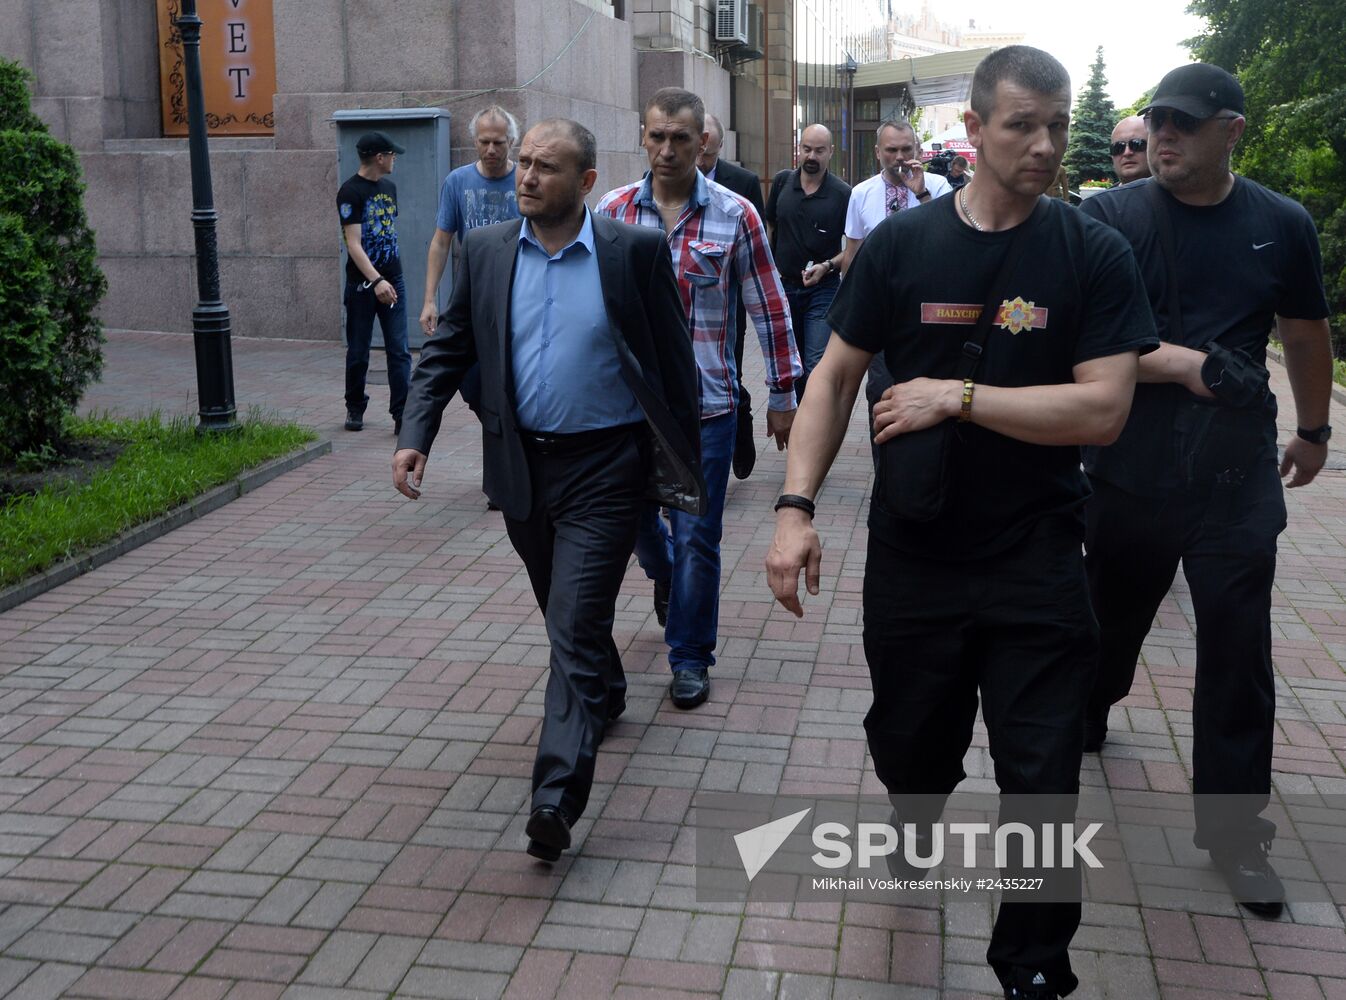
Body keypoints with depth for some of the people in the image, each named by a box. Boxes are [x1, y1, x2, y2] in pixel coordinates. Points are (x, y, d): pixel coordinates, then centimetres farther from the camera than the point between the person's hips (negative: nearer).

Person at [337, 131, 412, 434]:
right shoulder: (351, 191, -11)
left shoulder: (389, 187, 12)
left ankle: (402, 414, -3)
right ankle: (355, 409, 23)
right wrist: (376, 281, -27)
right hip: (362, 284, -5)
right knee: (358, 353, 7)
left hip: (392, 280, 5)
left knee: (399, 351, -2)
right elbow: (353, 244, -17)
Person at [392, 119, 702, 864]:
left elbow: (674, 365, -3)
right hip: (522, 464, 5)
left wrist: (681, 468, -4)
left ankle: (556, 796, -10)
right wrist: (414, 436, -9)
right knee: (564, 614, 22)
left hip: (603, 468, -4)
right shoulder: (485, 250, 2)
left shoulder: (635, 252, -7)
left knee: (576, 624, -11)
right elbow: (447, 350, 5)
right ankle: (605, 695, 49)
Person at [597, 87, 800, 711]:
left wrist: (782, 395, 1)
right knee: (633, 517, 16)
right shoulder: (614, 210, 1)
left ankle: (690, 657, 19)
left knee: (696, 535, 2)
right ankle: (667, 577, 50)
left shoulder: (735, 215, -4)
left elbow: (768, 309, 1)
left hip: (705, 402, -2)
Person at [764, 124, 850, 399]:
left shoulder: (843, 194, -7)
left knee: (817, 366, -12)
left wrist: (827, 266, -17)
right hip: (783, 286, 4)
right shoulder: (782, 182, 3)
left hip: (823, 290, -4)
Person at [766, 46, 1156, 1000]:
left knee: (1042, 779, 4)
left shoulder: (1094, 255, -5)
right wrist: (796, 507, -11)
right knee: (909, 748, 18)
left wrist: (959, 396, -19)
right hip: (912, 555, 2)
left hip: (1038, 564, -1)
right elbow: (835, 378, 0)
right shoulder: (901, 244, -2)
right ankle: (916, 817, 54)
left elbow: (1104, 409, -13)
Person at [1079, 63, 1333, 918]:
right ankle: (1082, 722, 48)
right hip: (1128, 476, -1)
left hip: (1238, 484, 1)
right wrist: (1185, 365, -25)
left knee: (1239, 658, 4)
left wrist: (1315, 430, 24)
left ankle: (1234, 825, 19)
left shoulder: (1282, 226, -1)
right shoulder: (1110, 219, -8)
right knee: (1110, 622, 19)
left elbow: (1307, 335, 13)